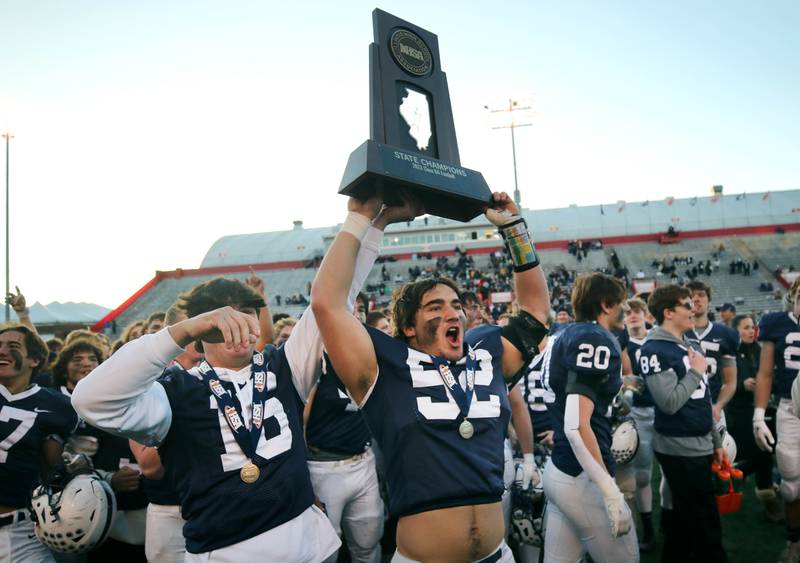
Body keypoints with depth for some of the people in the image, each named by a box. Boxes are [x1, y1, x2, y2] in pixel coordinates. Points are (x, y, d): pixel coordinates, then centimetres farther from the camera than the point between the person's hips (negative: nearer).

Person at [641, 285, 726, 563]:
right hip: (679, 448, -8)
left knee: (683, 518, 18)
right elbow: (669, 403, -24)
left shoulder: (692, 346, 13)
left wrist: (716, 441, 19)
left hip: (701, 446, 8)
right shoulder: (654, 350, -15)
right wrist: (696, 372, -13)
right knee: (706, 526, 0)